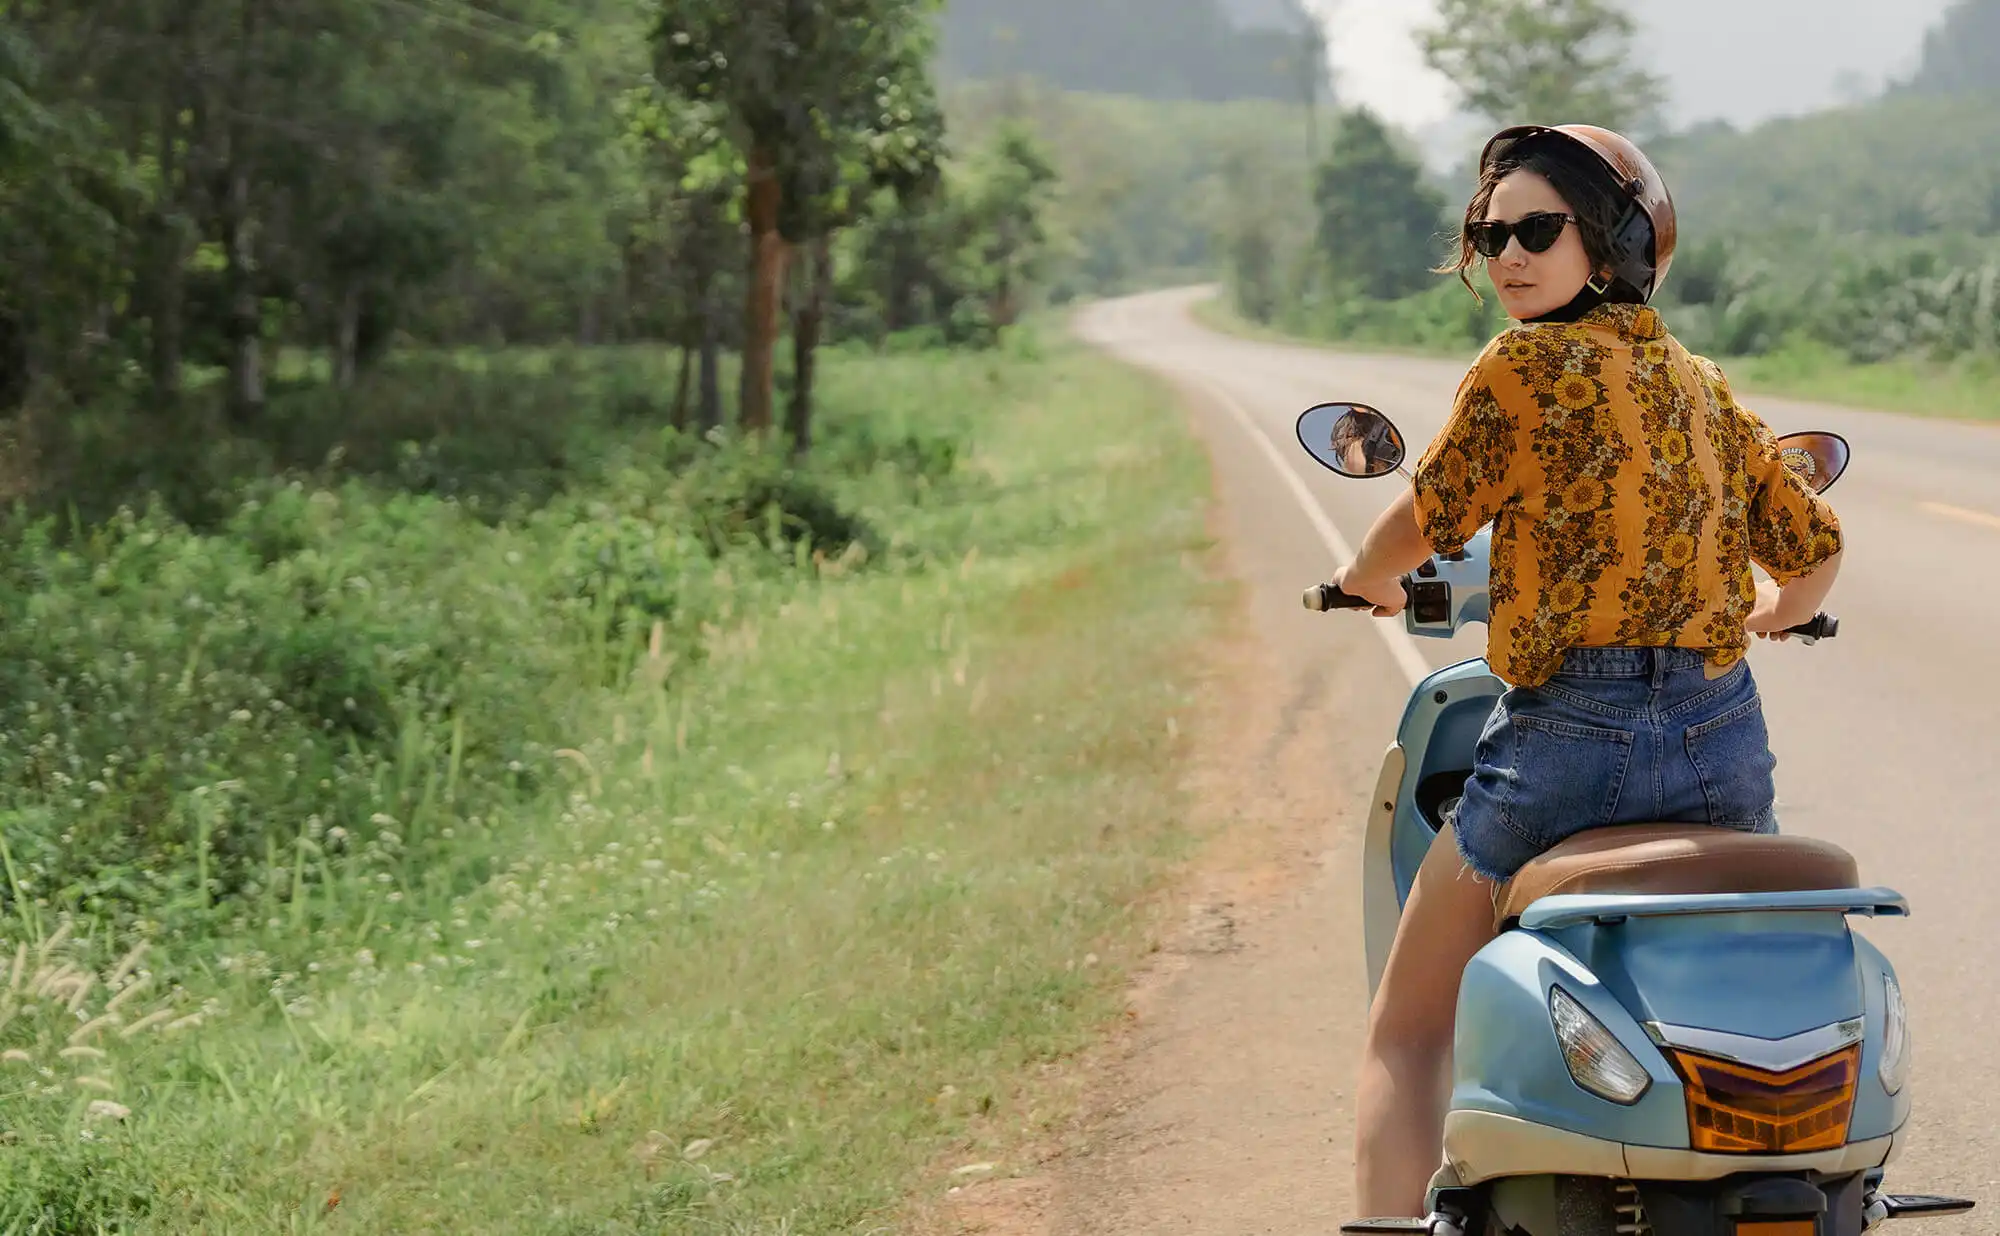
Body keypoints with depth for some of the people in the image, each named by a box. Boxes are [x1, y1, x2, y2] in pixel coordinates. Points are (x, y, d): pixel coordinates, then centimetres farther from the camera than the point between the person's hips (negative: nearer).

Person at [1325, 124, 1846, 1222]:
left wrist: (1364, 579, 22)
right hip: (1726, 740, 6)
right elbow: (1814, 553, 17)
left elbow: (1424, 521, 0)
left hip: (1571, 736, -5)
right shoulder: (1706, 387, 12)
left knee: (1406, 1034, 8)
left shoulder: (1522, 369, -6)